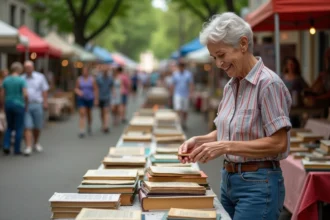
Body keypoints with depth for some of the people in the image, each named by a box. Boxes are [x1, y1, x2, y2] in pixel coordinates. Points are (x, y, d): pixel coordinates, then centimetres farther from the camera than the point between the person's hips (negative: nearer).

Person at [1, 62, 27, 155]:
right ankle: (17, 149, 7)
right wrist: (25, 102, 0)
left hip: (8, 105, 5)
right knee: (19, 128, 6)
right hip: (18, 105, -5)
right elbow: (25, 94, -17)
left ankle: (6, 146, 1)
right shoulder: (21, 80, -12)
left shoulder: (6, 80, 3)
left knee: (10, 127, 18)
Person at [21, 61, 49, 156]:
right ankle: (28, 147, -11)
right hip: (26, 105, -1)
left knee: (38, 126, 9)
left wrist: (45, 102, 0)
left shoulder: (40, 77, 5)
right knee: (28, 127, -9)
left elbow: (44, 90, 6)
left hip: (37, 105, 1)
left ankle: (36, 142, 32)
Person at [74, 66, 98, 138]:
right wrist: (78, 92, -17)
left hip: (90, 99, 0)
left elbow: (95, 89, -3)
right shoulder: (79, 79, -1)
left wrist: (96, 99, -6)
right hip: (81, 99, 0)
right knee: (82, 114, -13)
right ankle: (81, 131, -18)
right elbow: (76, 88, 6)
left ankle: (89, 127, 43)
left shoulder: (92, 79, -4)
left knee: (89, 114, 15)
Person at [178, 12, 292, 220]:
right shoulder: (231, 86, 9)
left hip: (258, 185, -8)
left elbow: (278, 143, -20)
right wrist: (200, 140, 0)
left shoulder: (268, 83, -16)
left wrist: (226, 147, -23)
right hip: (229, 180, 8)